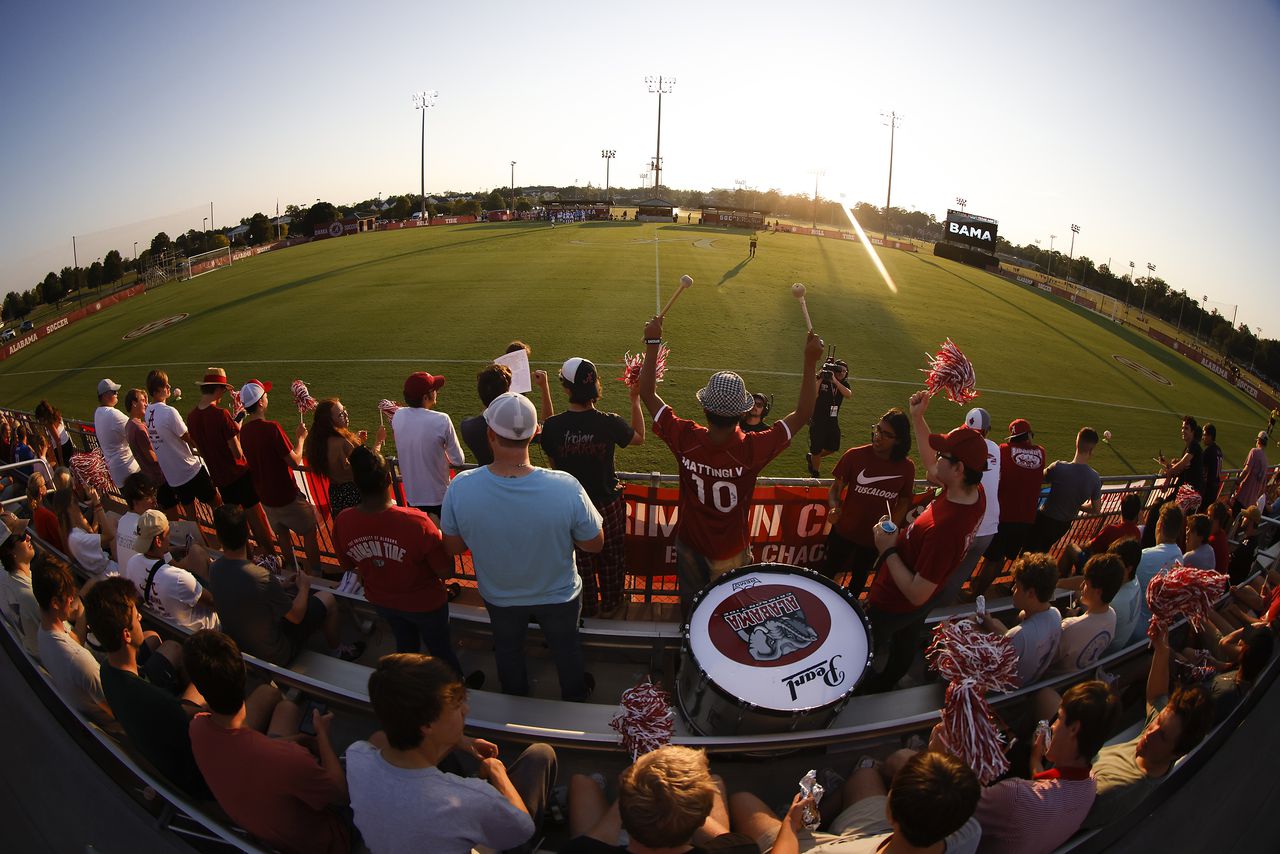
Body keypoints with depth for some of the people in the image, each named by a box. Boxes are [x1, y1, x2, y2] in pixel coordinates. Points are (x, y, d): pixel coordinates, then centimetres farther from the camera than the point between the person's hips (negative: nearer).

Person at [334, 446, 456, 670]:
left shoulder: (342, 524, -25)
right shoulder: (417, 523, -39)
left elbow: (348, 565, -3)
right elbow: (446, 572, -25)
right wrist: (437, 533, -11)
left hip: (382, 601, 4)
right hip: (424, 603, -4)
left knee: (405, 644, 31)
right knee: (440, 648, 24)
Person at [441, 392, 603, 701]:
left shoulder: (460, 487, -32)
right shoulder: (566, 487, -37)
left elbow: (453, 547, -14)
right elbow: (595, 543, -20)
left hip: (498, 596, 1)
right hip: (559, 595, -1)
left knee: (507, 647, 33)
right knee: (565, 645, 31)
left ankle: (515, 698, 60)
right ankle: (575, 695, 58)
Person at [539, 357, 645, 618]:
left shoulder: (552, 426, -20)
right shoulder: (610, 423, -21)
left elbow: (553, 465, -3)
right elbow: (639, 437, 1)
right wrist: (635, 399, 6)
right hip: (607, 504, 0)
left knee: (581, 560, 22)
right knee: (611, 558, 23)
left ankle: (587, 609, 42)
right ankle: (611, 605, 43)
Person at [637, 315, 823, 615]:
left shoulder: (685, 440, -31)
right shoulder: (752, 449, -35)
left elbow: (647, 394, -19)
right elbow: (802, 414, -23)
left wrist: (652, 343, -15)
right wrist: (810, 362, -20)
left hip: (689, 545, 2)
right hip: (731, 554, -2)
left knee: (691, 606, 29)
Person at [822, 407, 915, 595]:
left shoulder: (906, 467, -13)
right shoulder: (855, 456, -18)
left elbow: (904, 501, 2)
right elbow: (835, 488, -8)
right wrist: (834, 508, -28)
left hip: (875, 538, 2)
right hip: (844, 532, -1)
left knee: (859, 579, 24)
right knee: (827, 573, 16)